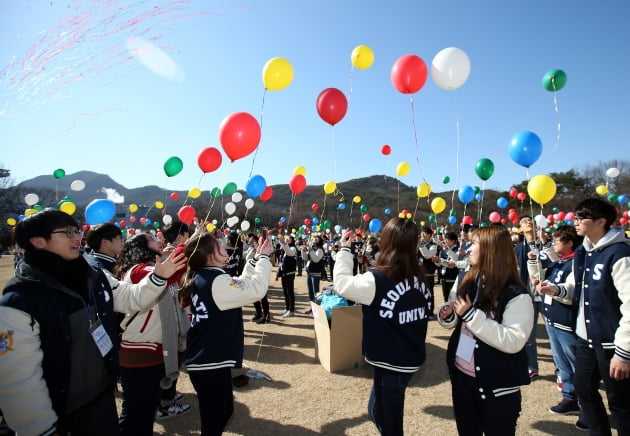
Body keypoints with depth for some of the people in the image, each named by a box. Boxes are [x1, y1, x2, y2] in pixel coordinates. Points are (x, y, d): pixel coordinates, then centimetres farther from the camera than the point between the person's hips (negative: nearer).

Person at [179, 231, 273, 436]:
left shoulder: (201, 278, 5)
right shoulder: (216, 281, -23)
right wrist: (264, 258, -14)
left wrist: (256, 259, 7)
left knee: (224, 410, 26)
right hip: (211, 363, -9)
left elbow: (241, 285, 14)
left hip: (204, 360, 9)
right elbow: (257, 289, -26)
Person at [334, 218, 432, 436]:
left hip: (391, 362, -7)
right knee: (378, 409, 26)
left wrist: (344, 250, -4)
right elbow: (424, 313, 9)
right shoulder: (419, 278, -2)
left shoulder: (377, 280, -23)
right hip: (412, 358, 7)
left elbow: (341, 283, -13)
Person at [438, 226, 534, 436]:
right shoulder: (468, 281, 1)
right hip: (461, 375, 6)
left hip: (498, 387, -6)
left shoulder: (516, 294, -18)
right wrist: (448, 316, -9)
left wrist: (471, 315, -28)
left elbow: (514, 341, -27)